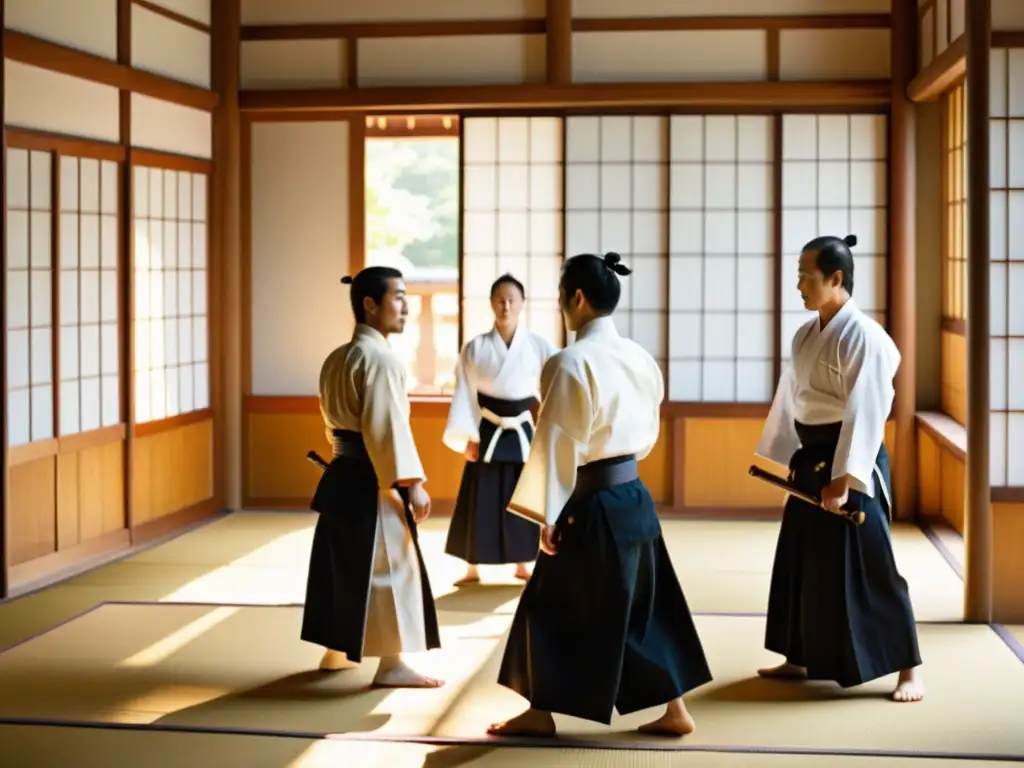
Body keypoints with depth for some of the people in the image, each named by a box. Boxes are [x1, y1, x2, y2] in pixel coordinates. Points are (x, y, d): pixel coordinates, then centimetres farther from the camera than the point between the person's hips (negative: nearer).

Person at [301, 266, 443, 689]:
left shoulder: (336, 358, 13)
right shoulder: (380, 358, -17)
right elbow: (387, 427, -22)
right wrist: (412, 483, -20)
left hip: (341, 474, 10)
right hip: (372, 480, -10)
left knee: (344, 563, 18)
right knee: (387, 567, -2)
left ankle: (336, 651, 29)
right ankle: (391, 664, 3)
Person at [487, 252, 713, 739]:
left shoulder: (572, 362, -18)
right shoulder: (639, 358, 6)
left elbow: (557, 442, -17)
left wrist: (548, 515, -13)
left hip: (592, 505, -8)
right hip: (634, 498, 8)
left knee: (552, 606, 7)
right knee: (644, 606, 16)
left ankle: (540, 713, 19)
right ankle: (674, 709, 20)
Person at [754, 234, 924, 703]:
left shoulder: (863, 336, -17)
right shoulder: (806, 335, 8)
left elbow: (865, 414, -20)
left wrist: (844, 477, -21)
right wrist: (787, 458, 14)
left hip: (850, 461, -9)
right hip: (811, 459, 9)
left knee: (866, 565, -5)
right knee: (801, 560, 14)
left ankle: (909, 669, 5)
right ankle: (801, 659, 28)